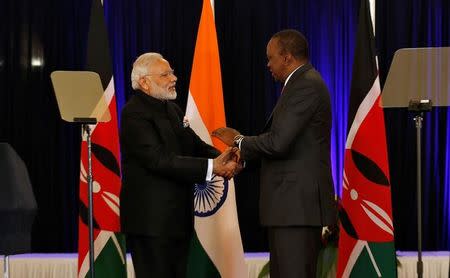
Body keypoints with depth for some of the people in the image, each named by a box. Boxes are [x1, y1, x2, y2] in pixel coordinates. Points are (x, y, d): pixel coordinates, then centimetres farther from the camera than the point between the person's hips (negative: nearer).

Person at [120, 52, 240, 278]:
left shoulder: (171, 109, 15)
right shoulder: (134, 113, -14)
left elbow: (196, 145, 11)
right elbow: (160, 159, -24)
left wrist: (222, 160, -12)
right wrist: (211, 167, -26)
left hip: (177, 218, 9)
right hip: (151, 220, -9)